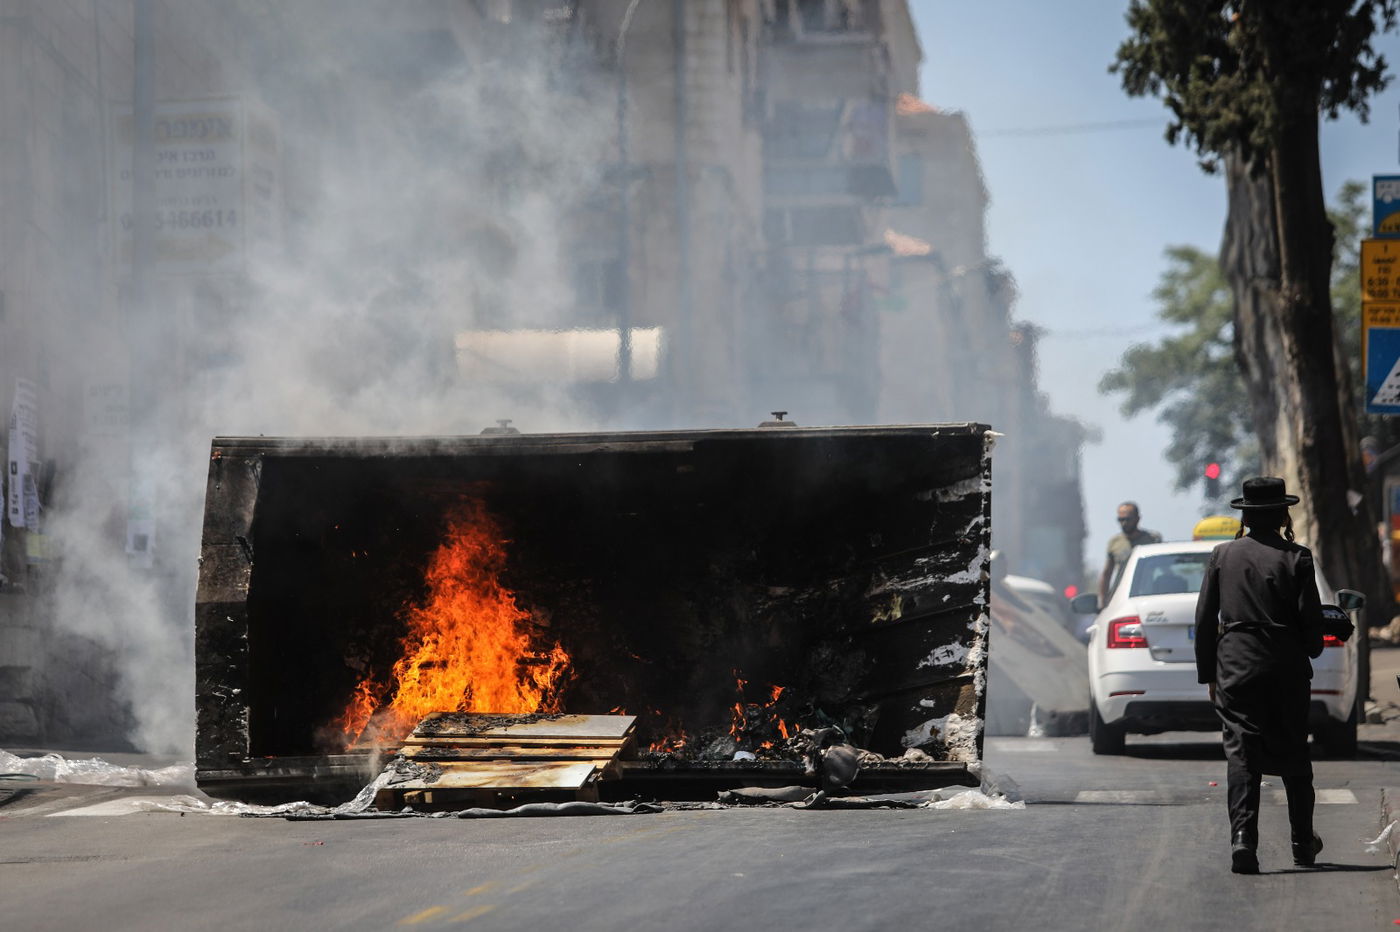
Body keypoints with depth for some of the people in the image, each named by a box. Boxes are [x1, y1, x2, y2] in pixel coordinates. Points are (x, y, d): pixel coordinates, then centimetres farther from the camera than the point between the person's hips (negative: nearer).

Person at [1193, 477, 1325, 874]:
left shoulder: (1223, 555, 3)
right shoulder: (1296, 558, -4)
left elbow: (1205, 619, 4)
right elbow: (1311, 619, -5)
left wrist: (1208, 673, 10)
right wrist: (1311, 652, 16)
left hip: (1236, 666, 0)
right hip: (1287, 670, 0)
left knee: (1241, 753, -3)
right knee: (1293, 754, 12)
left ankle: (1242, 838, -19)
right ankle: (1303, 843, 23)